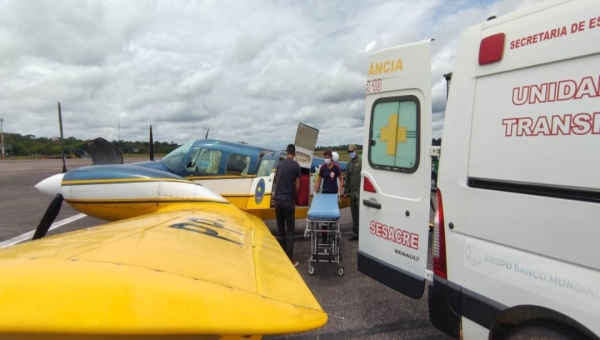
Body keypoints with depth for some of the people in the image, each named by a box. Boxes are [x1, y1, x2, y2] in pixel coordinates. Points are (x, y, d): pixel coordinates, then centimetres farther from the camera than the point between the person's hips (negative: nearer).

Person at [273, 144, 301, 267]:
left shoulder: (280, 164, 9)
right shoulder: (296, 165, -5)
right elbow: (297, 186, -4)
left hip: (277, 199, 5)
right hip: (288, 200, -5)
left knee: (280, 229, 13)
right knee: (290, 229, 1)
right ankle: (289, 259, 2)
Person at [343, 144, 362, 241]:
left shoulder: (362, 161, -7)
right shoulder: (349, 163, 14)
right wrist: (345, 191, 18)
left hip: (360, 192, -7)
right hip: (352, 192, 7)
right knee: (354, 214, 13)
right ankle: (355, 233, 22)